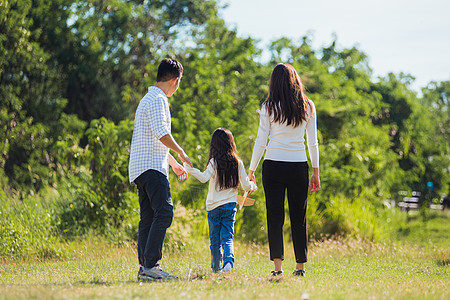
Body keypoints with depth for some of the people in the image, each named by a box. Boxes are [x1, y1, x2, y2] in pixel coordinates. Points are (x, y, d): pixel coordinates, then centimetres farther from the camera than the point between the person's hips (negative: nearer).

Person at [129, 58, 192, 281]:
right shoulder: (157, 100, -8)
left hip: (141, 169, 11)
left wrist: (173, 163, 33)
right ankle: (150, 265, -22)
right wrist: (180, 152, -4)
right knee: (164, 212, -16)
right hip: (151, 167, -11)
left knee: (149, 218, 7)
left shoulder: (149, 99, 25)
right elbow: (161, 134, -19)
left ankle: (145, 267, 5)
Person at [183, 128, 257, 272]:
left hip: (214, 206, -2)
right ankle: (228, 262, -20)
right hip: (230, 206, 2)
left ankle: (216, 266, 18)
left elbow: (204, 177, -24)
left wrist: (189, 167, -22)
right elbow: (246, 186, 5)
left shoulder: (214, 162, -8)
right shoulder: (238, 163, 1)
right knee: (227, 237, 2)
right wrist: (252, 185, 26)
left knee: (215, 239, 10)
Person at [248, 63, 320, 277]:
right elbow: (313, 143, 4)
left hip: (273, 167, -2)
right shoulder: (308, 106, 3)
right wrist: (315, 171, 12)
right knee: (299, 218, 9)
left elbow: (261, 142, -3)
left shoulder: (269, 107, -3)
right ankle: (300, 267, 13)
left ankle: (278, 265, -6)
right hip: (299, 167, 2)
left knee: (275, 217, 2)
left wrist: (251, 171, 5)